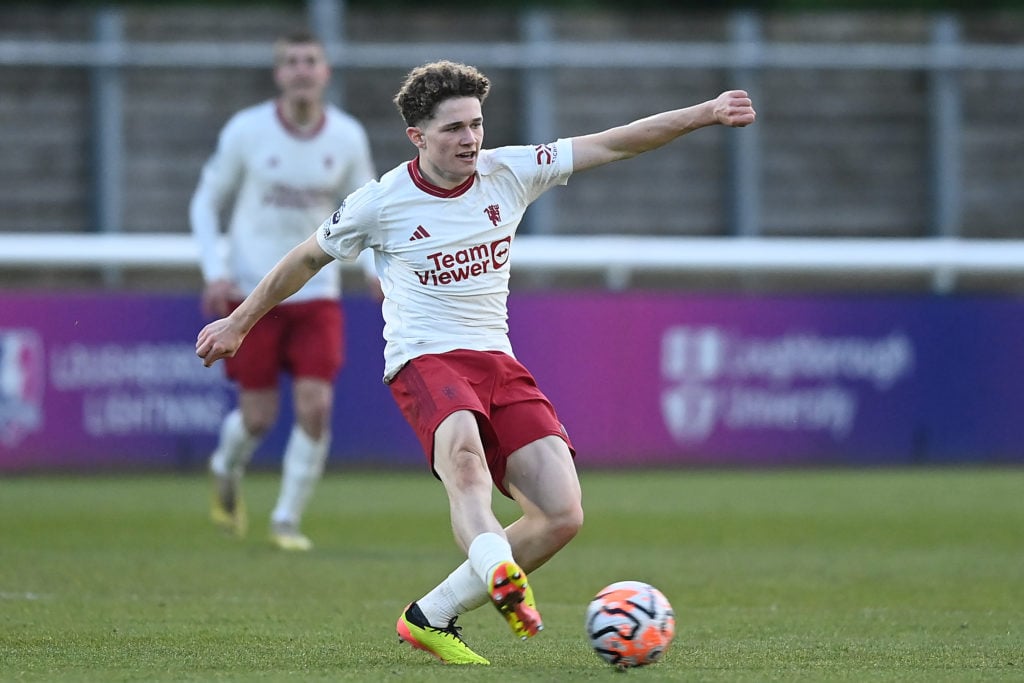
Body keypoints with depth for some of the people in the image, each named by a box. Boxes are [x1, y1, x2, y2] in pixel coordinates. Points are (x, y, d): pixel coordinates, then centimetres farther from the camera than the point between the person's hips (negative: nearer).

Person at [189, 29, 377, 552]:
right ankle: (226, 472, 34)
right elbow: (206, 202, 2)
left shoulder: (348, 137, -1)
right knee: (259, 416, -1)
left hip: (316, 293, 2)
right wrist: (214, 270, -11)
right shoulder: (246, 131, -7)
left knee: (315, 407, -12)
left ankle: (288, 520, 4)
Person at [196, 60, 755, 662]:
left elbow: (615, 143, 2)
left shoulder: (509, 172, 4)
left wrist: (704, 114, -5)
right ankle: (500, 573, -66)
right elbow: (307, 259, 13)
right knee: (463, 447, -39)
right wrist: (239, 324, 22)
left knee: (563, 515, -10)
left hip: (498, 361, 5)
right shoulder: (382, 201, -3)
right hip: (424, 359, -5)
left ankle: (432, 617, -1)